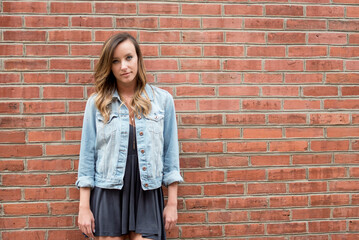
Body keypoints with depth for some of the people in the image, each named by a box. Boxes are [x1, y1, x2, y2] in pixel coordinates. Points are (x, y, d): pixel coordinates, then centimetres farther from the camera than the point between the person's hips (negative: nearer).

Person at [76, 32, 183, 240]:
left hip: (148, 195, 0)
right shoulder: (97, 103, 2)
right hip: (108, 194, 0)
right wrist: (84, 207, 0)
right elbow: (88, 154, 3)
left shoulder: (163, 100, 2)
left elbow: (170, 152, 4)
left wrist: (172, 203, 3)